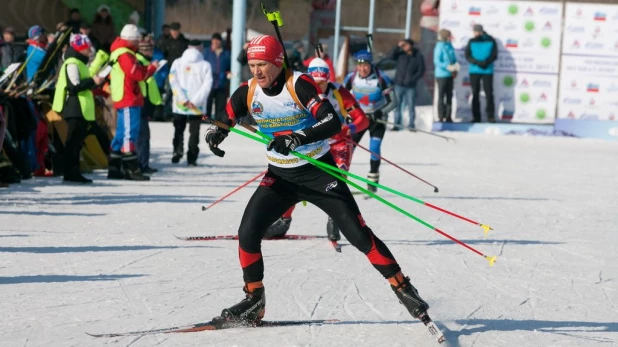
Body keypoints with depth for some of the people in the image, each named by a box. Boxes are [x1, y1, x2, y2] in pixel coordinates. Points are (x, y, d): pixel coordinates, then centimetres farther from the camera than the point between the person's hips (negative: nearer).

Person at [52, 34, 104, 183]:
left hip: (81, 109, 11)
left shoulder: (79, 63, 21)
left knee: (78, 141, 11)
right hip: (75, 108, -11)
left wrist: (94, 81, 10)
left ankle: (74, 172, 15)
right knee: (73, 140, -9)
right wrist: (93, 81, -15)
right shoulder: (72, 64, -13)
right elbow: (74, 86, -21)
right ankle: (70, 173, -7)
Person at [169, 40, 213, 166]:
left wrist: (184, 100, -10)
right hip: (198, 107, -1)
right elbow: (207, 84, -9)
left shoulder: (177, 63, 3)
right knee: (194, 131, 8)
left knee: (179, 129, 14)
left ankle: (178, 149, -8)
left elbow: (173, 81, -7)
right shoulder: (205, 65, 0)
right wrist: (195, 101, -11)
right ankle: (191, 158, 4)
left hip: (180, 104, 1)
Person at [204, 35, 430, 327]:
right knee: (247, 233, -10)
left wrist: (297, 138, -44)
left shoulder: (299, 84, -20)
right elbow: (223, 119, 4)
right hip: (280, 176, 4)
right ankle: (254, 302, 7)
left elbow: (333, 123, -29)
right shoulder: (248, 92, -6)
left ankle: (403, 288, 5)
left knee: (358, 234, -8)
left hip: (319, 171, -4)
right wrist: (216, 133, -21)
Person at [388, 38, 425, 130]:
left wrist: (412, 79, -11)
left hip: (410, 86, -2)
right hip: (399, 85, 2)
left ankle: (411, 125, 8)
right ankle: (397, 124, 10)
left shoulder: (418, 56, -1)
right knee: (397, 105, 4)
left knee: (411, 106, 1)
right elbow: (391, 56, -6)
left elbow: (421, 71, -1)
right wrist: (398, 47, -13)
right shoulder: (401, 54, 5)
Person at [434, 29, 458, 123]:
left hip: (450, 74, 8)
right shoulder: (440, 47, -14)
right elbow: (437, 61, -19)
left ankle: (448, 117, 16)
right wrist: (448, 67, -26)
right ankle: (441, 117, 1)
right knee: (441, 96, -3)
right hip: (442, 75, -8)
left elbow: (453, 58, 18)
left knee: (449, 96, 10)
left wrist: (455, 66, -1)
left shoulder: (449, 46, 9)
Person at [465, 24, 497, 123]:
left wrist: (486, 62, -19)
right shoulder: (471, 42, 6)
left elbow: (494, 55, -1)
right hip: (474, 71, 2)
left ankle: (490, 116, -4)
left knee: (489, 93, -7)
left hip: (487, 71, -2)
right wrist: (477, 62, -18)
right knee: (475, 93, 3)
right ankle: (476, 116, 8)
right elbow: (468, 56, -1)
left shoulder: (491, 41, 3)